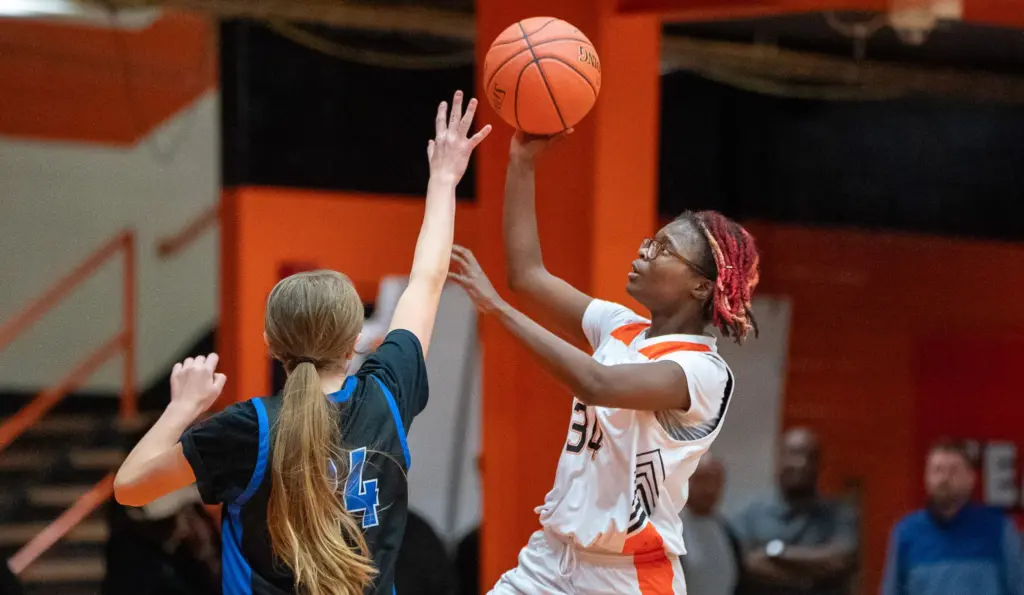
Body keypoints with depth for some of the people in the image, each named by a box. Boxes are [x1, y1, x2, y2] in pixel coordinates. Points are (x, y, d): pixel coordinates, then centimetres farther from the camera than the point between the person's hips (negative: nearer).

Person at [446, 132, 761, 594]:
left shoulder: (705, 372, -16)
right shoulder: (621, 327, 7)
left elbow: (596, 383, -31)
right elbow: (528, 274, 7)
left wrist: (497, 307, -29)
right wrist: (522, 161, 2)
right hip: (553, 556, 7)